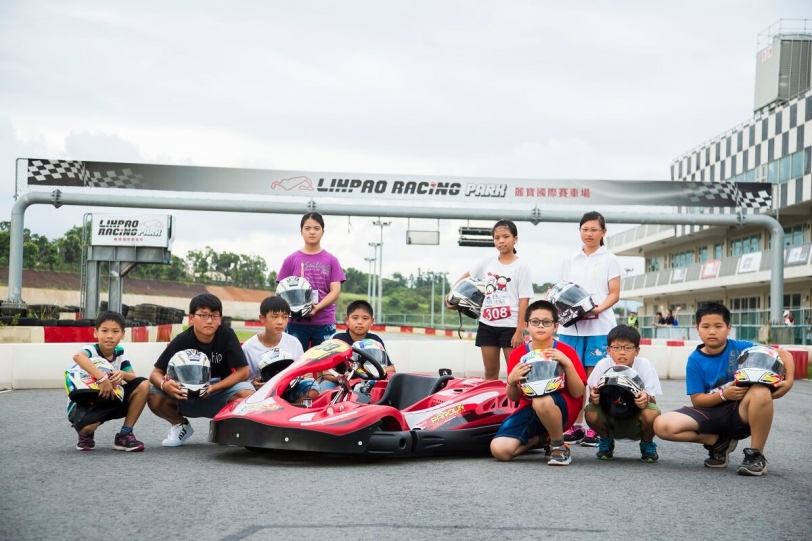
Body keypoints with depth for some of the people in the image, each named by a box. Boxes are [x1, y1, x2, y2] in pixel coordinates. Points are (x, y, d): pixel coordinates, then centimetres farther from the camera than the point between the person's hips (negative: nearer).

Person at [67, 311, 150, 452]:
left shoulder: (120, 353, -3)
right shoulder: (92, 350, -22)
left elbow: (134, 377, -6)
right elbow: (78, 356, -47)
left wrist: (123, 374, -30)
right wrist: (102, 378, -53)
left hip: (109, 400, 6)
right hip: (83, 402, -6)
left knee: (143, 385, -12)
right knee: (87, 426, -39)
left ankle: (125, 434, -5)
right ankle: (85, 435, 4)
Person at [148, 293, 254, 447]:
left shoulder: (227, 335, -15)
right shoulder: (182, 341, -14)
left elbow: (243, 371, -17)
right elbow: (156, 373, -12)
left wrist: (213, 388, -29)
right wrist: (164, 385, -36)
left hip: (219, 397, -1)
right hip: (186, 398, 1)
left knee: (247, 393, -32)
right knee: (154, 397, -27)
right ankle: (181, 425, 6)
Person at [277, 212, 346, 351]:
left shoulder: (331, 260, 6)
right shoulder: (291, 260, 6)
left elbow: (335, 291, 1)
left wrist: (317, 307, -15)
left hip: (325, 323, 0)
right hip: (297, 323, 0)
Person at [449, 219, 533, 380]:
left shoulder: (521, 266, -6)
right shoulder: (488, 262, 7)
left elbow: (524, 300, -10)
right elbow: (467, 277, 24)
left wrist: (520, 331, -15)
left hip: (510, 326, -5)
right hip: (487, 324, 5)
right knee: (490, 371, 11)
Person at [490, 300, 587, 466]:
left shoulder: (566, 352, -7)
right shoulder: (518, 354, -1)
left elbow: (578, 393, -12)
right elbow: (513, 397, 3)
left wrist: (568, 364, -25)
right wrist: (511, 381, -19)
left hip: (562, 408, -3)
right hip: (530, 409, 4)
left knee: (542, 401, -40)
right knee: (499, 450, -20)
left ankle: (560, 446, -12)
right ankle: (540, 438, 12)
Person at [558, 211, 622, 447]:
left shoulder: (609, 260, 7)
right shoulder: (569, 261, 16)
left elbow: (614, 294, 1)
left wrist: (598, 309, -17)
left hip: (599, 326, -3)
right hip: (571, 325, 3)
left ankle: (595, 428, -2)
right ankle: (576, 426, 8)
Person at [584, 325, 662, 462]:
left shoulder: (644, 366, -15)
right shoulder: (603, 365, -12)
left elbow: (653, 399, -15)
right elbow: (593, 395, -11)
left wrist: (647, 398, -40)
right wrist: (593, 397, -37)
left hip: (637, 424, -1)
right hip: (610, 419, 1)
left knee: (652, 414, -34)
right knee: (590, 413, -29)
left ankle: (647, 444, 3)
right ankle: (606, 441, 6)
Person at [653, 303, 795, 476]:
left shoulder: (741, 347, -7)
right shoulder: (695, 360, -4)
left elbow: (783, 354, -4)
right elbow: (697, 400, -5)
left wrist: (789, 381, -22)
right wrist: (724, 395, -22)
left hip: (740, 413, -2)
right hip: (711, 413, 2)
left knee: (761, 392, -36)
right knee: (662, 425, -21)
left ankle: (756, 455, -15)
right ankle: (718, 441, 4)